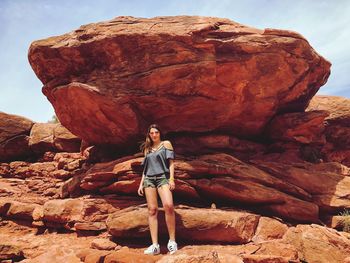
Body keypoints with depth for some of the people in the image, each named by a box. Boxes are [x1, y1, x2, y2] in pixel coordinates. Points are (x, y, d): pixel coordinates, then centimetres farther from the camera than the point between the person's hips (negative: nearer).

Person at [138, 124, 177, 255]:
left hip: (163, 177, -4)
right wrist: (141, 184, 13)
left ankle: (172, 240, -13)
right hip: (149, 179, 4)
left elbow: (171, 162, 2)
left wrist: (171, 178, -10)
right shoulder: (147, 149, 19)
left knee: (168, 205, -24)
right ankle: (155, 245, -4)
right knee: (152, 210, -4)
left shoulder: (166, 144, 9)